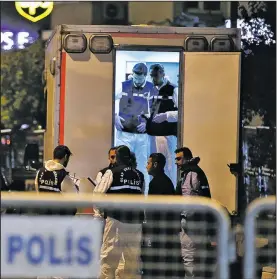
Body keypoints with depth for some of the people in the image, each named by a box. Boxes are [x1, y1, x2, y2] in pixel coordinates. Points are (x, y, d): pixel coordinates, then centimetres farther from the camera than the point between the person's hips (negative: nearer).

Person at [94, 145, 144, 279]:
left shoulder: (112, 173, -3)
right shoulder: (140, 175, 10)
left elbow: (98, 193, -4)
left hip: (116, 219, -4)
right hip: (135, 220, 4)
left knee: (109, 255, -1)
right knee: (133, 256, 10)